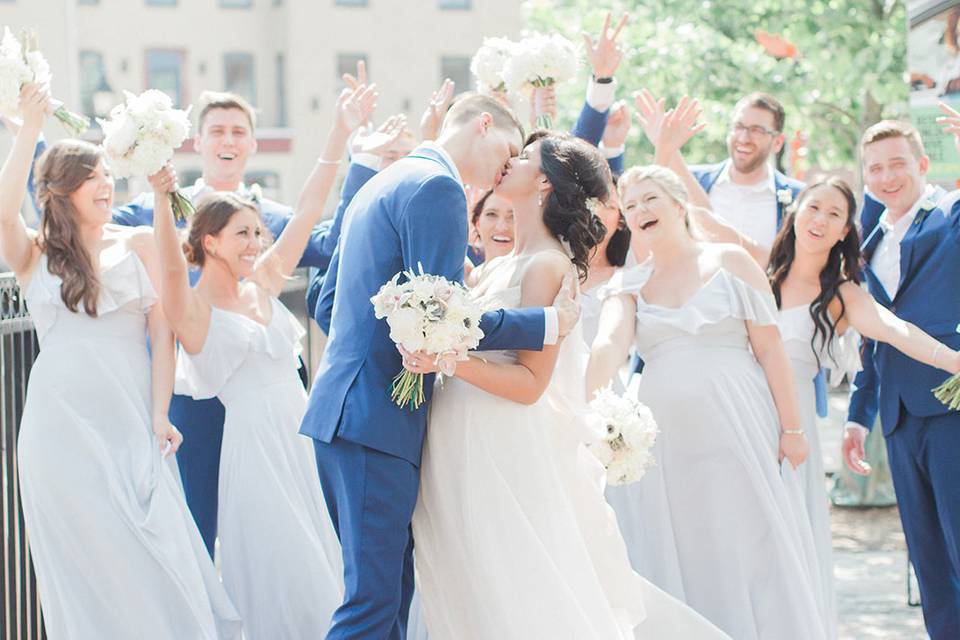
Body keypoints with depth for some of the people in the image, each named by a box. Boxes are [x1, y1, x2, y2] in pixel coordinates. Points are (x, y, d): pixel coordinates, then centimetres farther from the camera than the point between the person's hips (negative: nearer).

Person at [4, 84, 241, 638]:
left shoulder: (138, 244, 9)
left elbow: (162, 328, 4)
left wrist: (159, 415, -5)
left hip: (131, 424, 1)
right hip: (62, 427, -1)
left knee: (153, 564, -3)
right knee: (88, 566, 2)